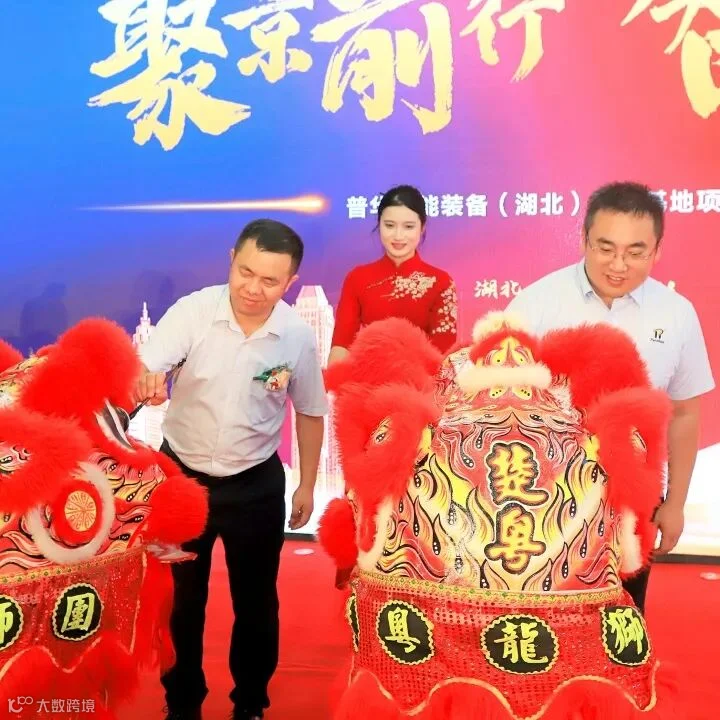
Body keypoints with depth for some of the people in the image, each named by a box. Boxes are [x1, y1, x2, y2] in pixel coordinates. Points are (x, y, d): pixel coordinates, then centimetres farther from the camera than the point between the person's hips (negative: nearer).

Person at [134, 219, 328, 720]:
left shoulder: (298, 336, -11)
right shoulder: (192, 311, -16)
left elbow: (310, 412, 2)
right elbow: (144, 369, -27)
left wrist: (307, 487, 6)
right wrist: (146, 382, -52)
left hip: (256, 485, 1)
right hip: (180, 474, 0)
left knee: (256, 601, 15)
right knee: (181, 598, 16)